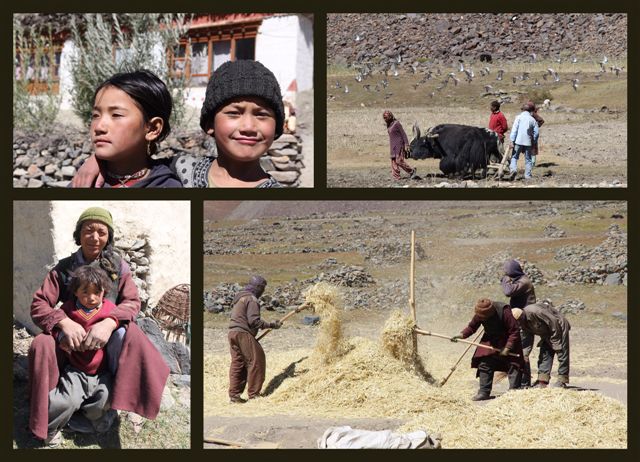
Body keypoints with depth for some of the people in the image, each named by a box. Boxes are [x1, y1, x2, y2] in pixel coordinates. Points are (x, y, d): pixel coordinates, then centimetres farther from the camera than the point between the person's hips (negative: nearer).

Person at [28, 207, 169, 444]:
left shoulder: (118, 266, 3)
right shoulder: (64, 268, 2)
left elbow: (131, 302, -6)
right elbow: (39, 305, -6)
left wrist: (109, 323, -29)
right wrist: (64, 322, -28)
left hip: (107, 338, 0)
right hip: (71, 337, 0)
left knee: (131, 335, -34)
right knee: (41, 345, -31)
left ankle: (124, 398, -32)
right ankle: (44, 414, -24)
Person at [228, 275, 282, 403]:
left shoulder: (239, 297, 19)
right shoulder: (251, 299, -11)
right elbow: (253, 321, -18)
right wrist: (271, 325, -11)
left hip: (233, 332, 9)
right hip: (244, 334, -9)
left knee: (237, 363, 11)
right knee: (256, 361, -1)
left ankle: (234, 394, 10)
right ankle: (254, 393, 1)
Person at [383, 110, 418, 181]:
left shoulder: (396, 123, -13)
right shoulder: (388, 125, 11)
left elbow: (403, 134, -13)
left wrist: (406, 144, -17)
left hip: (399, 145, -8)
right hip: (393, 146, 8)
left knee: (399, 161, -12)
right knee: (394, 162, 4)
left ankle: (412, 171, 2)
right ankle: (396, 177, 6)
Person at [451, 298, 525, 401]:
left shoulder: (504, 312, -31)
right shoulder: (479, 314, -17)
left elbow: (515, 331, -26)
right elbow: (472, 326, -2)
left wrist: (507, 348, -28)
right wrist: (462, 335, -19)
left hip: (507, 340, -4)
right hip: (491, 340, 4)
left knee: (513, 365, -7)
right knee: (484, 365, -2)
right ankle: (484, 392, 5)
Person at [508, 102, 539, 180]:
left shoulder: (519, 117, -1)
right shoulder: (533, 120, 6)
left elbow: (514, 130, -8)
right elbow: (536, 133, 5)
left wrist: (512, 141, -8)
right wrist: (534, 144, 14)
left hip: (518, 141, -2)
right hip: (528, 142, 2)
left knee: (514, 157, 7)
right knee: (528, 159, 10)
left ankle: (513, 169, -15)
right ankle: (528, 175, 8)